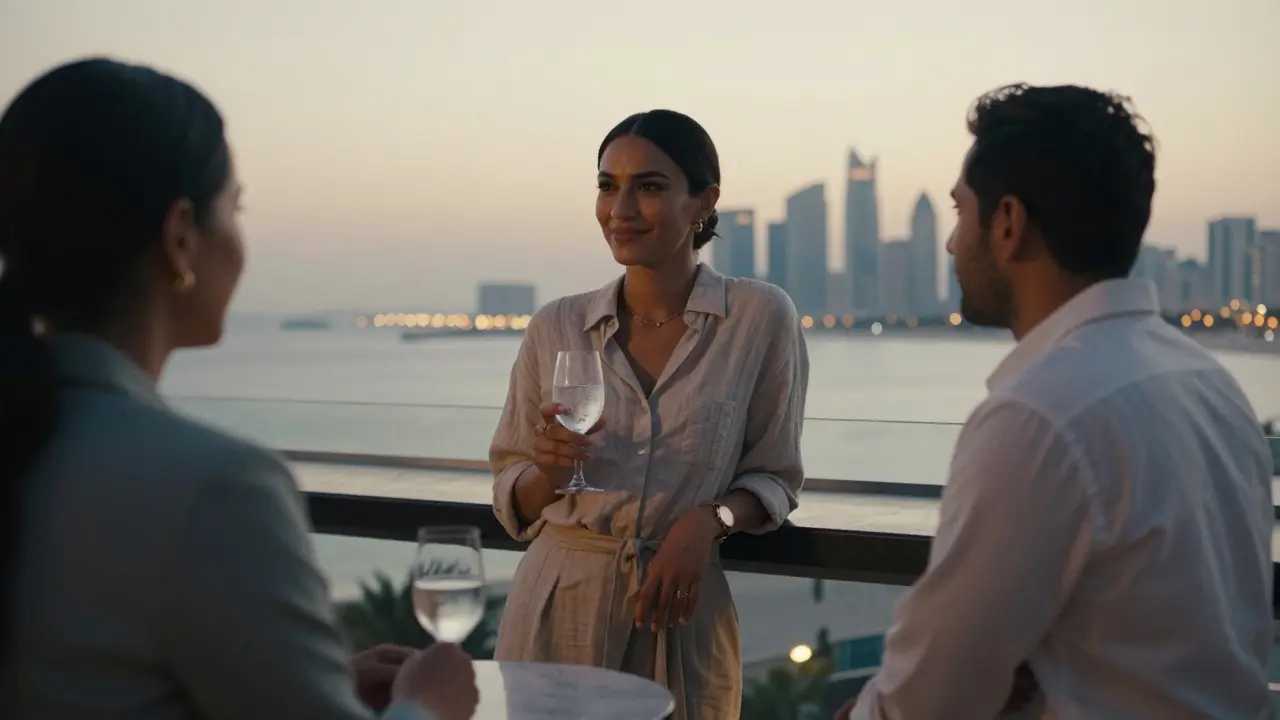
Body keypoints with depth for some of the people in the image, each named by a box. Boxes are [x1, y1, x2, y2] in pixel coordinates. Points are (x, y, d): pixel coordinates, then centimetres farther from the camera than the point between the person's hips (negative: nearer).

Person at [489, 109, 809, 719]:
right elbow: (511, 503, 6)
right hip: (558, 606, 2)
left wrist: (709, 519, -17)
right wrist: (548, 469, -14)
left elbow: (774, 479, 2)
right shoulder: (556, 327, 1)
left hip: (680, 616, -1)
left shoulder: (761, 318, -5)